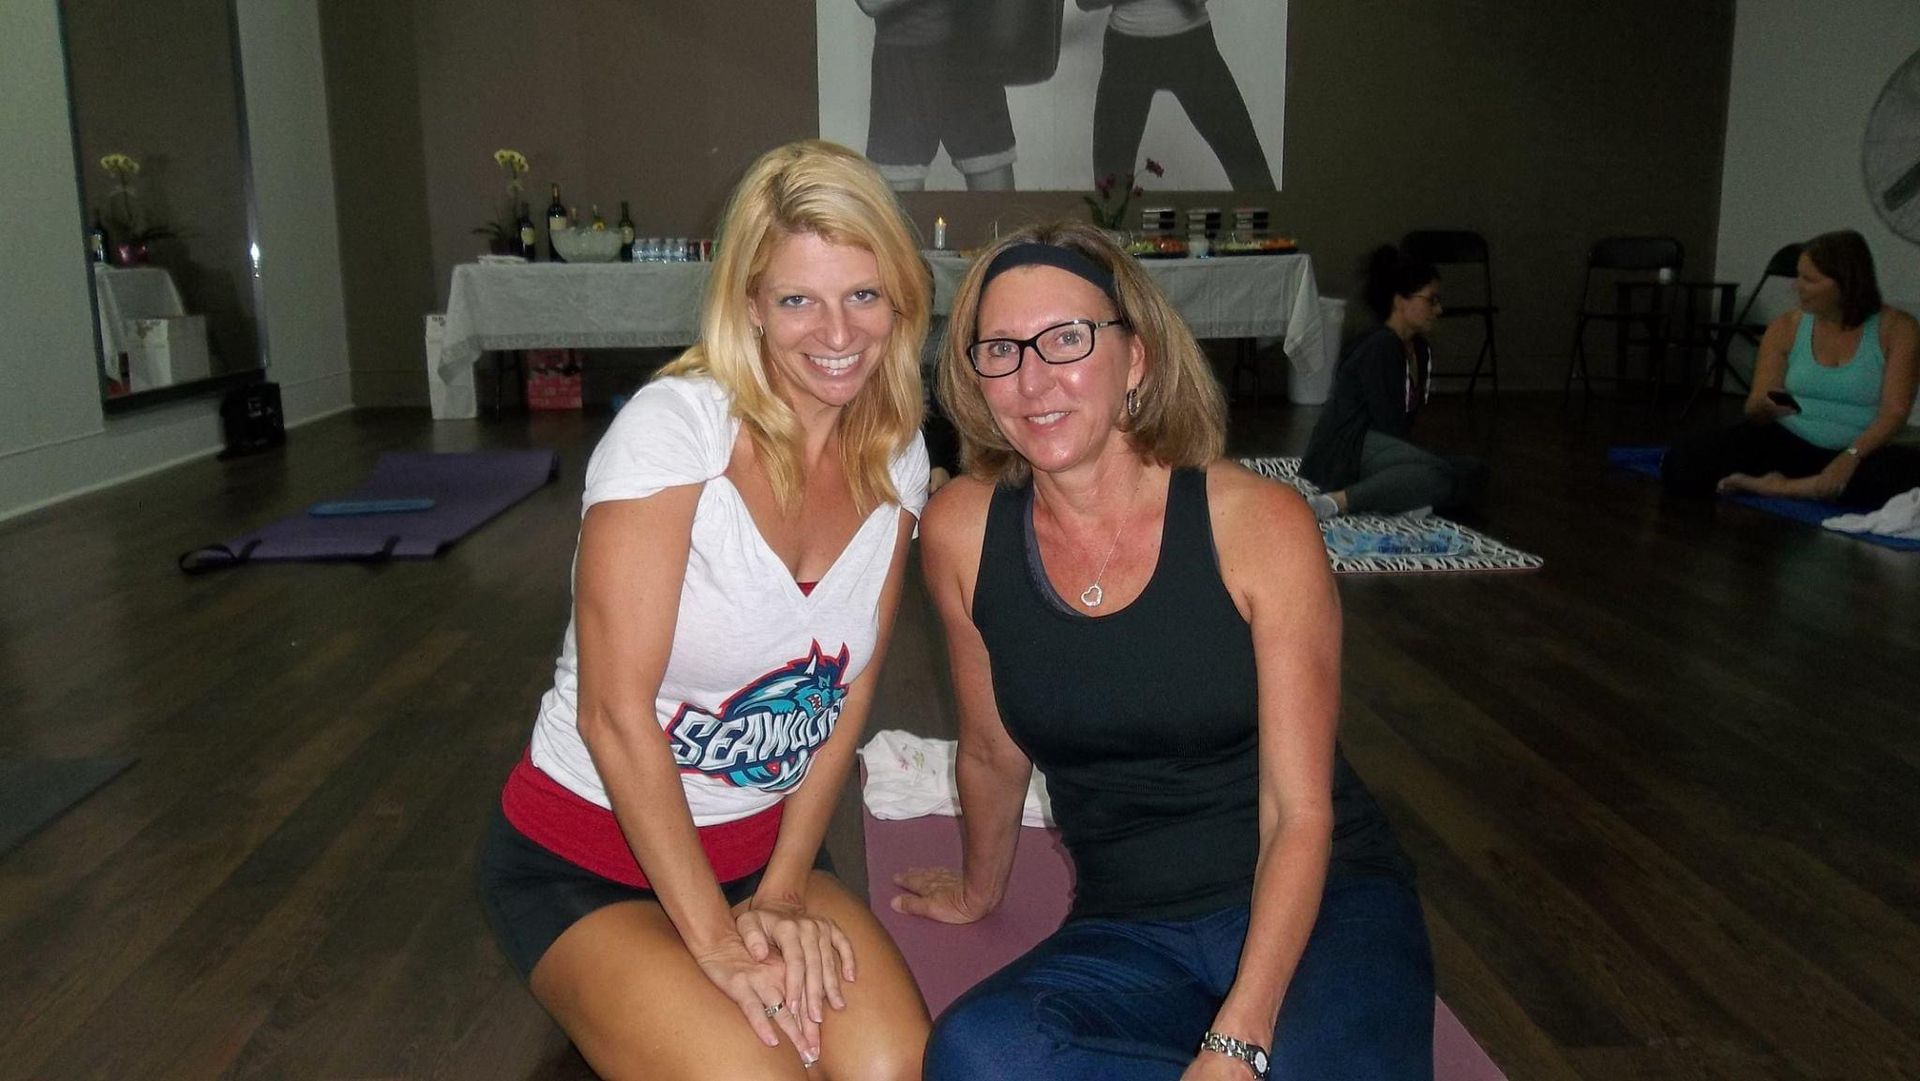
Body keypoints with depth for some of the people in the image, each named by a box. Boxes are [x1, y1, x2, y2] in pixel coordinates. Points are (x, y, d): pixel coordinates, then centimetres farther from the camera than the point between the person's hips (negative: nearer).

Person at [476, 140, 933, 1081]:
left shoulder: (895, 458, -3)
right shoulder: (674, 425, -21)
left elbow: (849, 690, 2)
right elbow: (614, 711, -21)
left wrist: (781, 895, -5)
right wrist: (716, 938, -18)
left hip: (760, 850, 4)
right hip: (583, 863, -4)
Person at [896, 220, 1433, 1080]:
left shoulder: (1257, 524, -13)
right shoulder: (961, 532, -6)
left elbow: (1300, 811, -13)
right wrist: (979, 890, 24)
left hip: (1319, 902, -3)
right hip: (1127, 930, 3)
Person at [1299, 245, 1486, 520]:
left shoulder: (1420, 350, 17)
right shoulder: (1381, 347, -13)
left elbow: (1404, 418, 15)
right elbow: (1389, 423, -17)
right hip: (1345, 451, -10)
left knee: (1473, 471, -1)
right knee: (1445, 476, -32)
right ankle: (1336, 502, -37)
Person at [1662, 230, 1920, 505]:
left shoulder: (1895, 328, -2)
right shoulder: (1785, 328, 4)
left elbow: (1895, 411, -10)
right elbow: (1754, 409, 4)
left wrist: (1852, 456, -28)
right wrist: (1767, 408, -22)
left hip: (1858, 452, -1)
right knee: (1682, 465, -23)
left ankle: (1782, 487, -24)